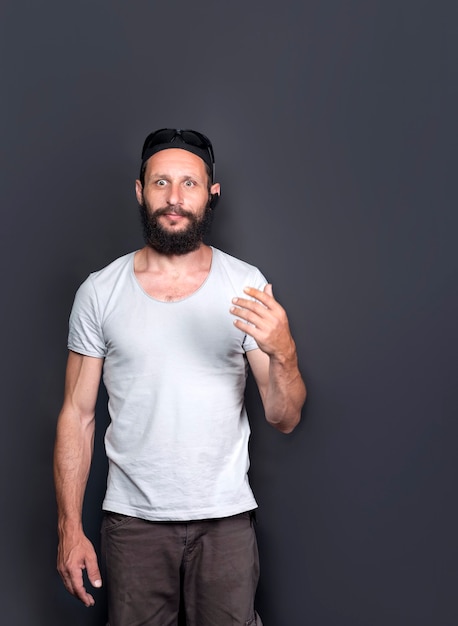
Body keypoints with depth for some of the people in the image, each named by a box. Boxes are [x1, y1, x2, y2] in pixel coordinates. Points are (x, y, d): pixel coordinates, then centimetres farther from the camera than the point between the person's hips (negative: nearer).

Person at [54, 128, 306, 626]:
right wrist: (70, 527, -3)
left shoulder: (247, 285, -4)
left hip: (225, 515, 0)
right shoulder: (99, 291, -2)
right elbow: (77, 415, 1)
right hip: (133, 516, 0)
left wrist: (282, 352, -23)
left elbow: (284, 419, -3)